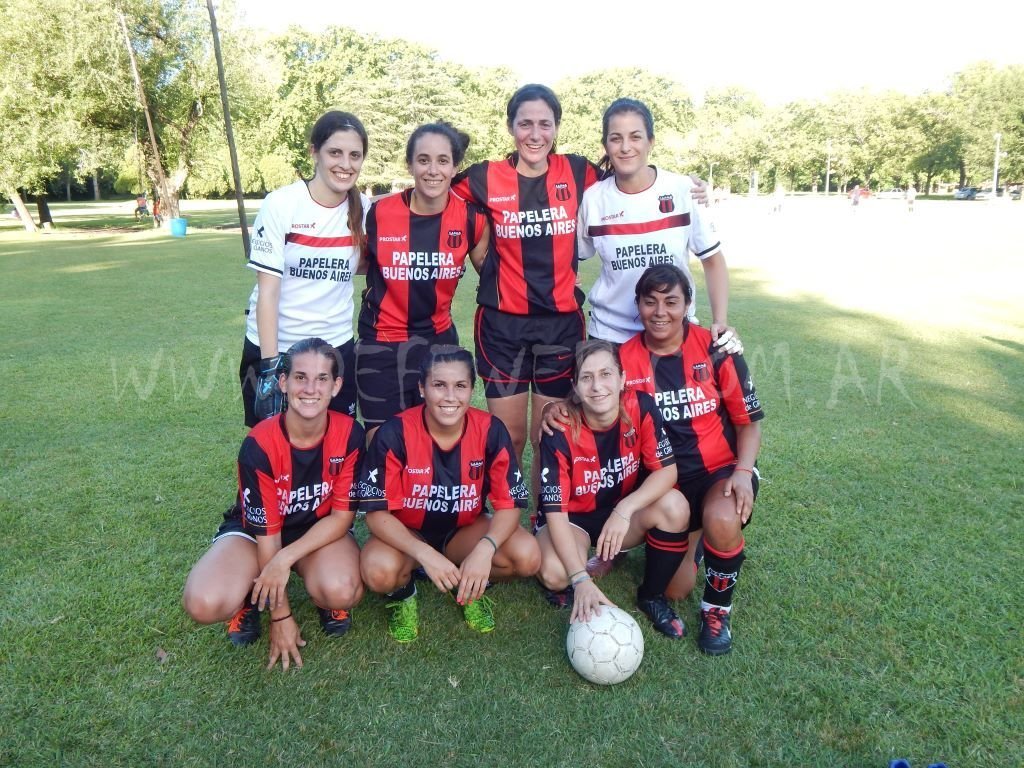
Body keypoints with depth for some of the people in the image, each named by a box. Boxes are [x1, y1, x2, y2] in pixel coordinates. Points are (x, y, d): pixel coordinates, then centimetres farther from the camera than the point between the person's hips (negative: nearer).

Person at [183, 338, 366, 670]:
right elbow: (266, 530, -18)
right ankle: (251, 596, 6)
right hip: (254, 531, 0)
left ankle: (324, 596, 4)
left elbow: (342, 516, -13)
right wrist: (280, 615, -13)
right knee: (205, 604, -29)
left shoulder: (349, 434, -20)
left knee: (342, 592, -33)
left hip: (321, 530, 1)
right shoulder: (259, 445, -24)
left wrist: (286, 558, -26)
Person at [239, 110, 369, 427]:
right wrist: (269, 365, -18)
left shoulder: (364, 209, 0)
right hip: (273, 346, -3)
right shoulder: (281, 203, -12)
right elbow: (268, 290, -13)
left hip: (337, 347, 3)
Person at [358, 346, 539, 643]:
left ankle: (471, 586, 9)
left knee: (527, 556, -24)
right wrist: (425, 554, -35)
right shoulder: (394, 434, -23)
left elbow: (510, 504, -14)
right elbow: (376, 512, -20)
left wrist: (485, 549, -34)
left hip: (465, 530, 2)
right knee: (379, 570, -34)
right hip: (406, 533, -2)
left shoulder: (491, 431, -18)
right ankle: (402, 593, 4)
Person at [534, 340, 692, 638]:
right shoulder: (561, 432, -26)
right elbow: (555, 511, -25)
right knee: (555, 575, -32)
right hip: (573, 517, -2)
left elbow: (667, 470, -16)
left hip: (624, 511, 3)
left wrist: (625, 509, -33)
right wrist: (581, 580, -35)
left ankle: (652, 596, -2)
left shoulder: (641, 408, -19)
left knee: (674, 506, -27)